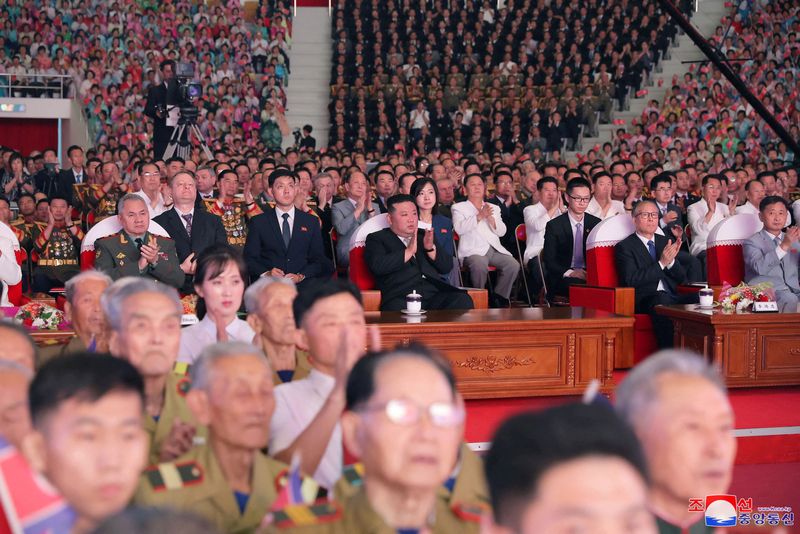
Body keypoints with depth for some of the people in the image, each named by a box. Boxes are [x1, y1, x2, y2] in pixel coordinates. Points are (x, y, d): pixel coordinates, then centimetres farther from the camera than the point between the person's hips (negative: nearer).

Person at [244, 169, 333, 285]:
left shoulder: (312, 222, 15)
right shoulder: (258, 222, 12)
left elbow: (318, 259, 11)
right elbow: (249, 258, 8)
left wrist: (300, 277, -7)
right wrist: (266, 274, -12)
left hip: (303, 288, 2)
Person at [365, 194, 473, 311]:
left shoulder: (425, 236, 27)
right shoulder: (377, 239, 13)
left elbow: (447, 268, 18)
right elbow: (377, 266, -8)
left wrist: (431, 248, 0)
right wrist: (409, 251, -9)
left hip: (434, 294, 4)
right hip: (401, 298, -4)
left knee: (463, 300, -27)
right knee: (399, 308, -40)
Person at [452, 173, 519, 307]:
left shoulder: (494, 208, 26)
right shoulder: (458, 207, 13)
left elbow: (502, 232, 12)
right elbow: (459, 229, -8)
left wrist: (490, 218, -6)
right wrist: (480, 216, -17)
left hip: (494, 249, 4)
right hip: (473, 250, -4)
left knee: (513, 265, -24)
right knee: (480, 265, -37)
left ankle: (500, 297, -7)